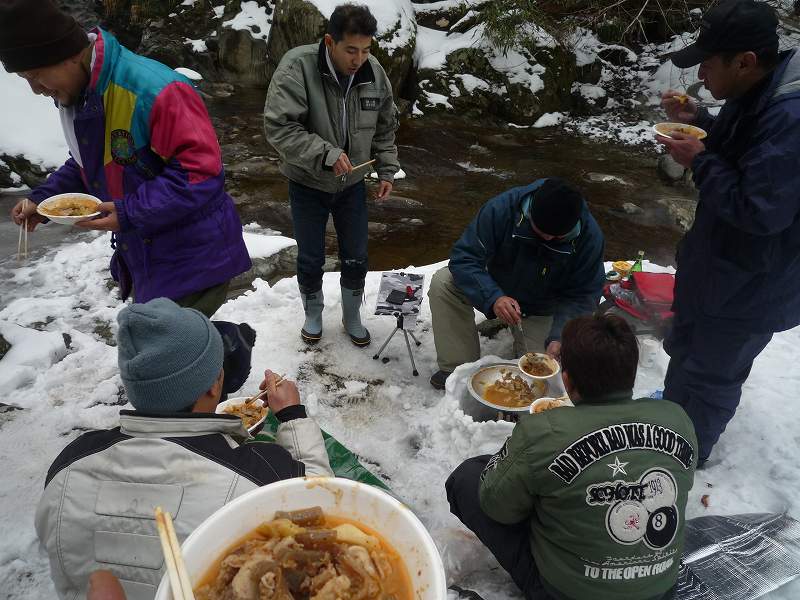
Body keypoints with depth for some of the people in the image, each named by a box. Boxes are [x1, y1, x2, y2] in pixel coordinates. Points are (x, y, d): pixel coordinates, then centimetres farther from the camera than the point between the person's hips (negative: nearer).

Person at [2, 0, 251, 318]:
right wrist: (44, 198, 5)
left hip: (192, 260, -9)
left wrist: (131, 213, -27)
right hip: (144, 257, 9)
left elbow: (201, 172, -26)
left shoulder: (153, 90, -24)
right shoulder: (76, 95, 6)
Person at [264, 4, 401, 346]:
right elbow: (278, 126, -26)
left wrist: (387, 171, 2)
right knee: (311, 259, 10)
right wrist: (326, 154, -33)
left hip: (352, 184, 3)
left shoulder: (375, 73, -8)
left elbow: (385, 129, 6)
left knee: (356, 258, 10)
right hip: (308, 185, -3)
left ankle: (352, 317, 33)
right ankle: (313, 314, 36)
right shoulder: (297, 67, -22)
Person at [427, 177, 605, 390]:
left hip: (540, 312, 0)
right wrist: (492, 297, -45)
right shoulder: (503, 207, -30)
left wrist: (559, 337, -34)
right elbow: (463, 257, -29)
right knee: (442, 283, -26)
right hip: (495, 289, 0)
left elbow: (582, 297, -18)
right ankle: (459, 368, -15)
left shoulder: (590, 236, -25)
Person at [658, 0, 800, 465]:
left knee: (712, 374, 10)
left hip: (753, 286, -10)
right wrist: (699, 123, -3)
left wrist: (698, 160, -25)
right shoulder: (757, 96, -1)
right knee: (686, 349, 27)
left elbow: (760, 211, -32)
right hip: (718, 262, 10)